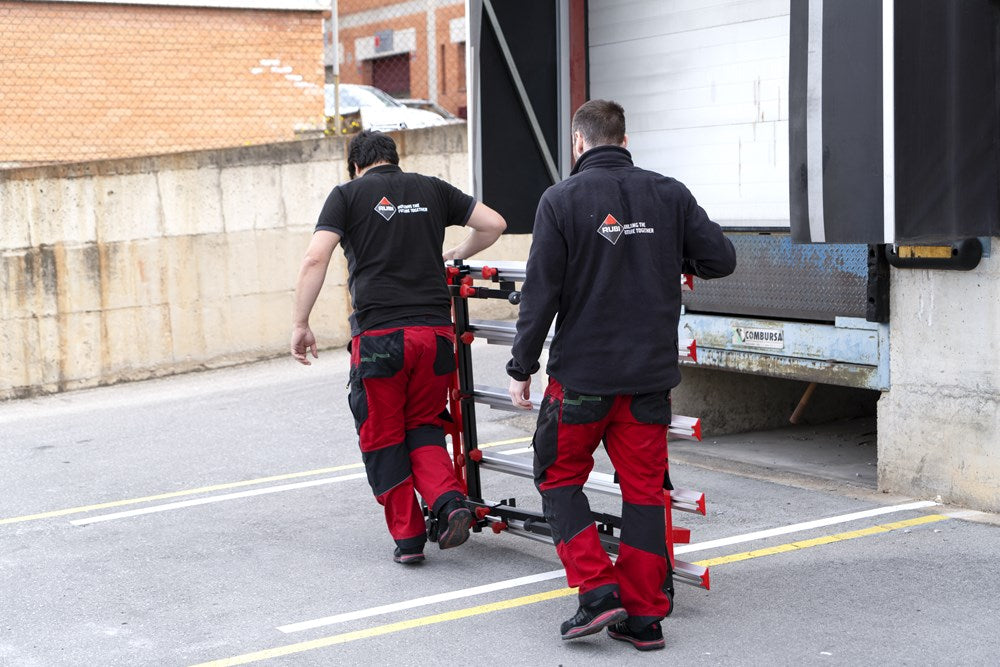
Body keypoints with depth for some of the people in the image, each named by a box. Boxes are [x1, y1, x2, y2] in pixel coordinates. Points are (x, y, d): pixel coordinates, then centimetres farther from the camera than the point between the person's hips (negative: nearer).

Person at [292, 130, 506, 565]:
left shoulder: (348, 195, 6)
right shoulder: (432, 189, 15)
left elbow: (315, 260, -6)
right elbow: (494, 224, 13)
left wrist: (300, 325, -2)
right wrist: (455, 255, 29)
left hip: (378, 335, -3)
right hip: (435, 330, 3)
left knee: (383, 438, 10)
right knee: (424, 427, 18)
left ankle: (408, 537, 10)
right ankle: (448, 501, -4)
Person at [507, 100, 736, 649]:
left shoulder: (562, 200, -7)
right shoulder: (669, 195, 2)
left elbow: (541, 293, -9)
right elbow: (721, 259, 4)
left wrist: (521, 367, -1)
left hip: (582, 373, -3)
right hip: (651, 375, 3)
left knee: (558, 478, 13)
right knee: (644, 488, 10)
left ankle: (597, 591, 2)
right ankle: (644, 614, 13)